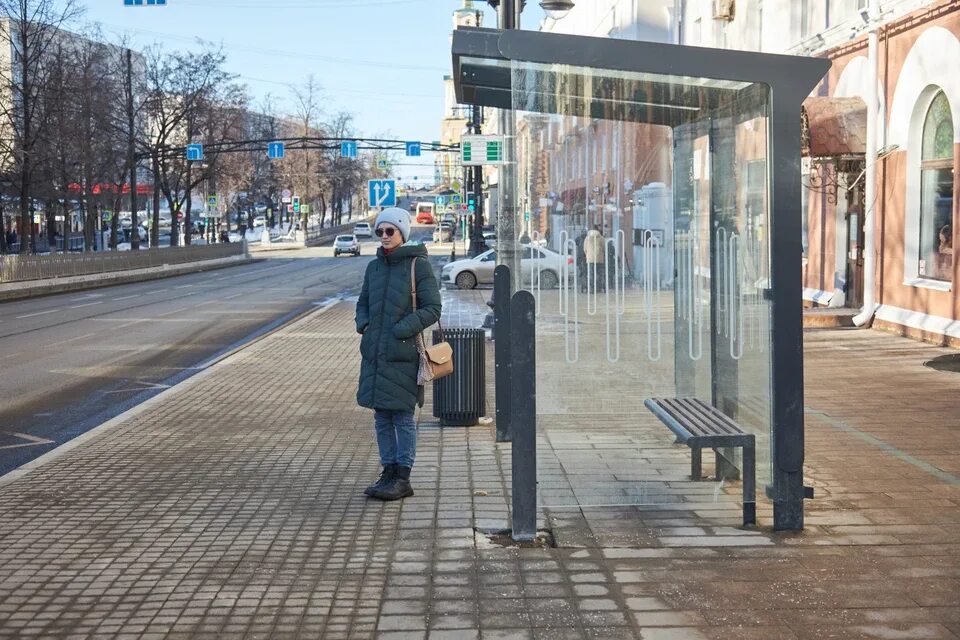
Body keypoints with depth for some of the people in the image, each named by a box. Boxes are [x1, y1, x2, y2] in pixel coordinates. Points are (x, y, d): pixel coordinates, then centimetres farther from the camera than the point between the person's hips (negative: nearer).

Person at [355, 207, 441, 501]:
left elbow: (432, 309, -9)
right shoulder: (374, 267, 11)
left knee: (403, 416, 0)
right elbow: (363, 302, 23)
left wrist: (400, 330, -16)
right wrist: (363, 323, 3)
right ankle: (389, 472, 20)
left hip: (403, 353, -6)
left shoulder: (418, 266, -6)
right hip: (374, 352, 6)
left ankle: (403, 478, 7)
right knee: (382, 417, 11)